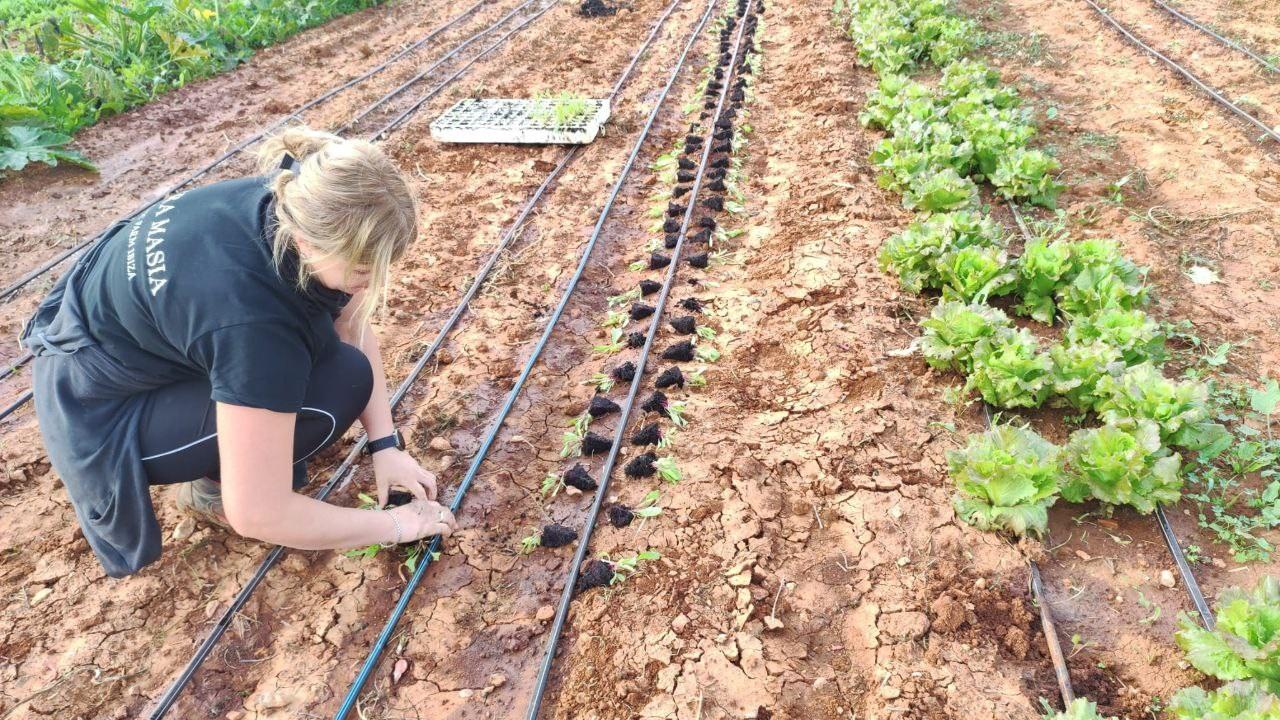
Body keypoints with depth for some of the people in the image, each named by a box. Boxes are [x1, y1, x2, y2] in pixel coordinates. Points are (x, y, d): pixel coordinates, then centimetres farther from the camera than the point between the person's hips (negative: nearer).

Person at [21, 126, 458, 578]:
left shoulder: (297, 208, -19)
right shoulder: (250, 318, -40)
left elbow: (354, 330, -3)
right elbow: (258, 515, -33)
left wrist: (384, 443, -9)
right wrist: (393, 526, -21)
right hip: (100, 407, -7)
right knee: (338, 382, -23)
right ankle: (216, 484, 2)